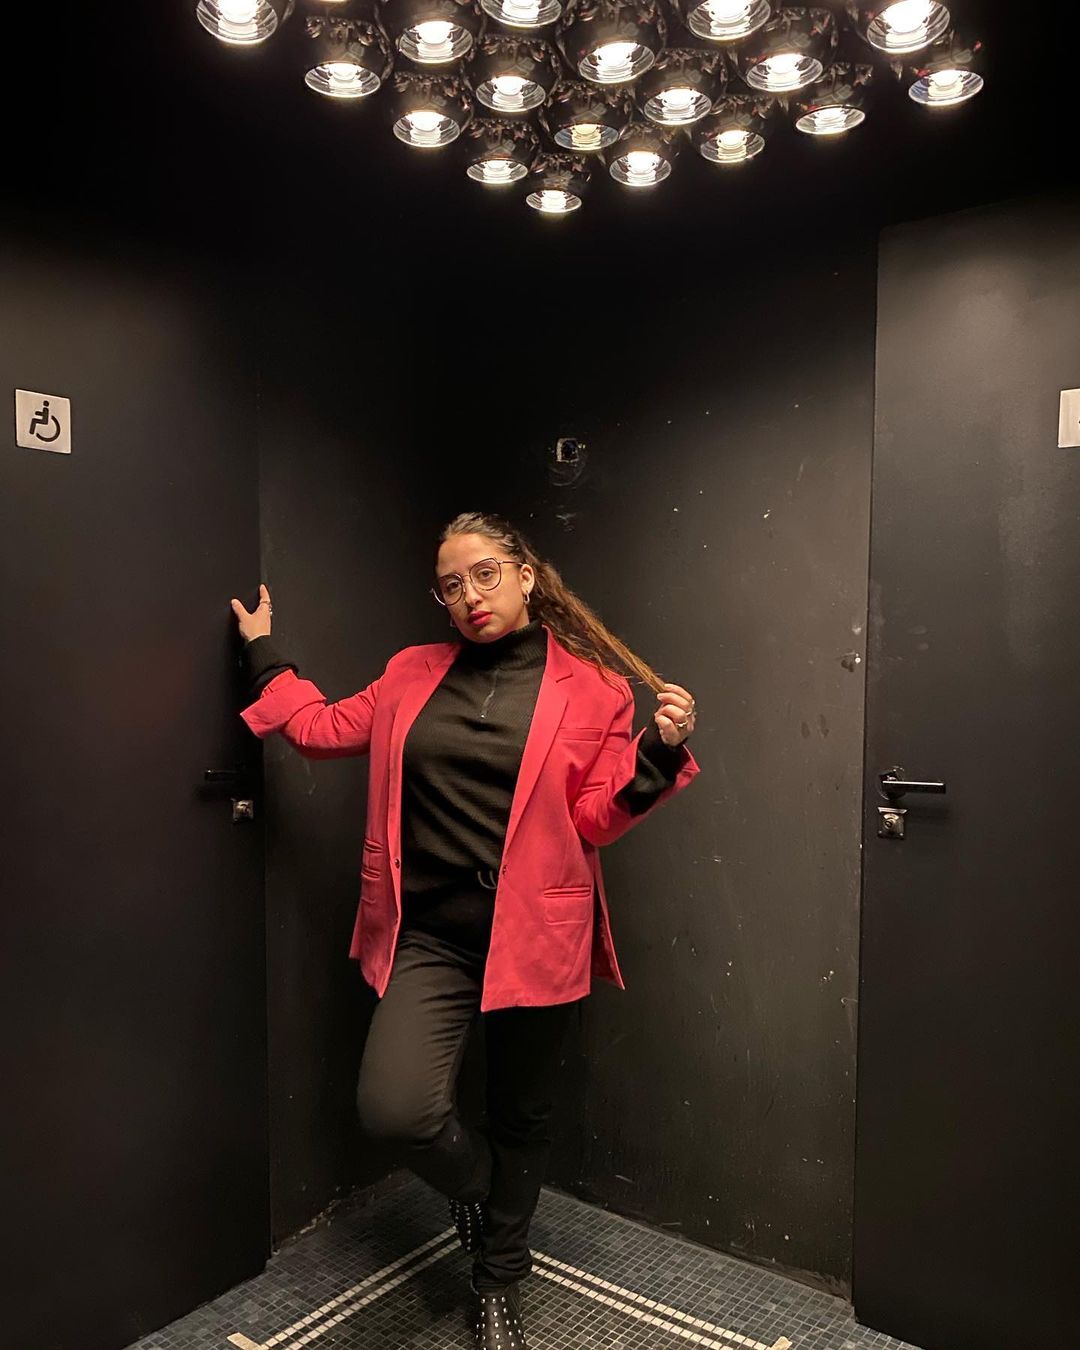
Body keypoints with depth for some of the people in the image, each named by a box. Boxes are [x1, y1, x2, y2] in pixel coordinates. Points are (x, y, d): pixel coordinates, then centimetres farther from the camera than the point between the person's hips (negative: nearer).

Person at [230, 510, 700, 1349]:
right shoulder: (414, 674, 8)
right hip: (431, 935, 2)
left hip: (534, 936, -1)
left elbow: (595, 819, -2)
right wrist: (264, 655, 19)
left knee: (522, 1116, 14)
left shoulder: (592, 688, -2)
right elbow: (325, 728, 17)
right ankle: (479, 1181, 23)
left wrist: (659, 754, -17)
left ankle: (500, 1280, 44)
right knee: (395, 1108, -15)